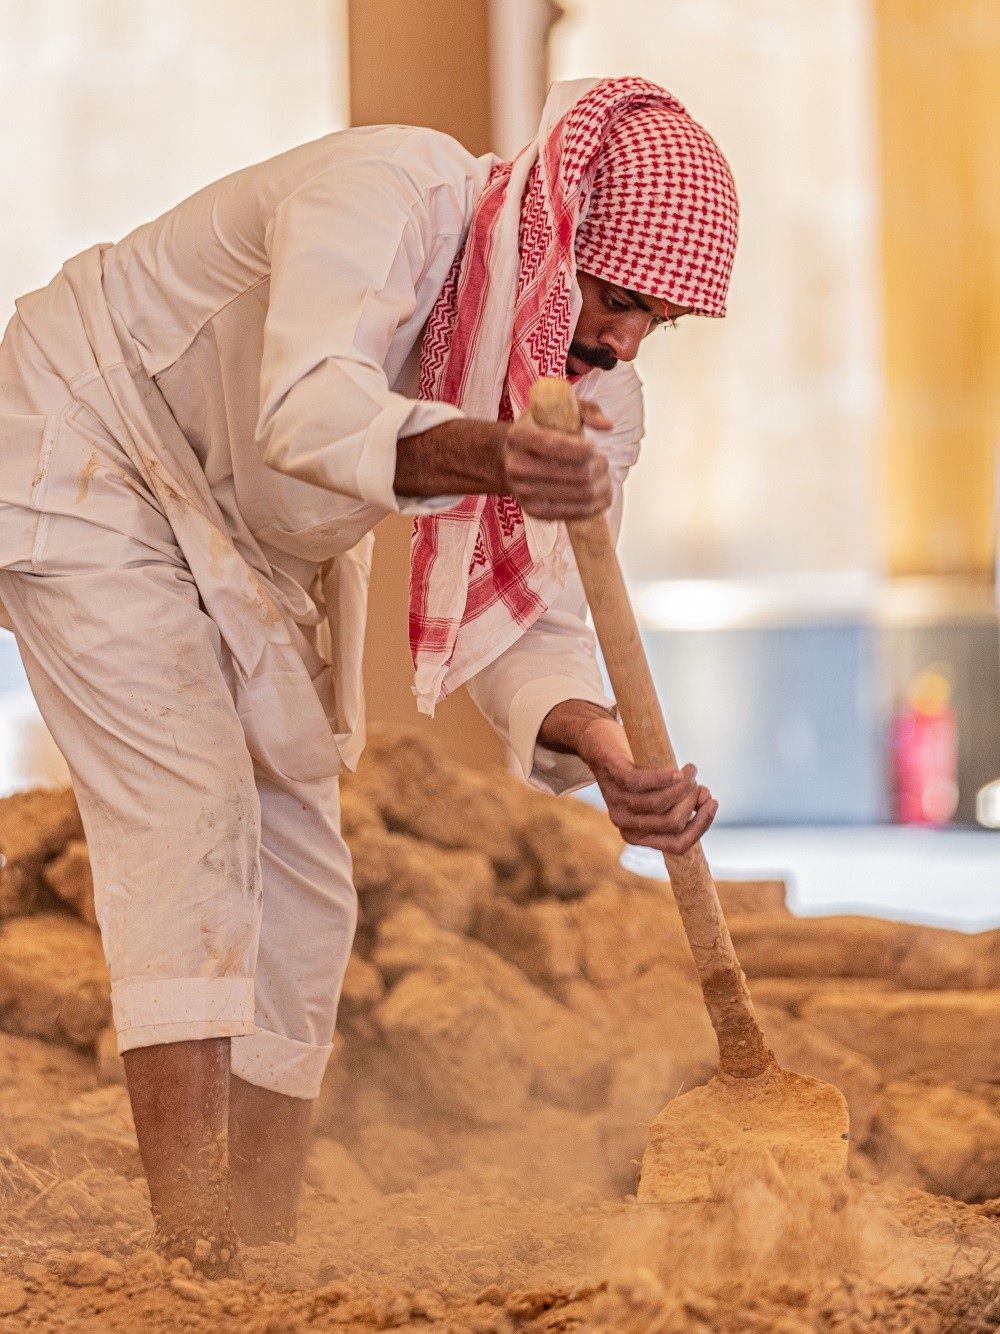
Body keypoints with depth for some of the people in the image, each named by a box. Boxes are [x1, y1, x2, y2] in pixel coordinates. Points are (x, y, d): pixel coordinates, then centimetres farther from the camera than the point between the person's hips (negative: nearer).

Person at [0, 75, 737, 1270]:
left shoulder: (584, 380, -12)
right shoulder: (387, 194, -33)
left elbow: (519, 610, -17)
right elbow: (310, 408, -51)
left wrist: (606, 753, -37)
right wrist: (477, 458, -70)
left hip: (259, 546, 8)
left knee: (299, 870, 5)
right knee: (186, 812, -20)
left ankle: (265, 1244, 12)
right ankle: (194, 1257, -23)